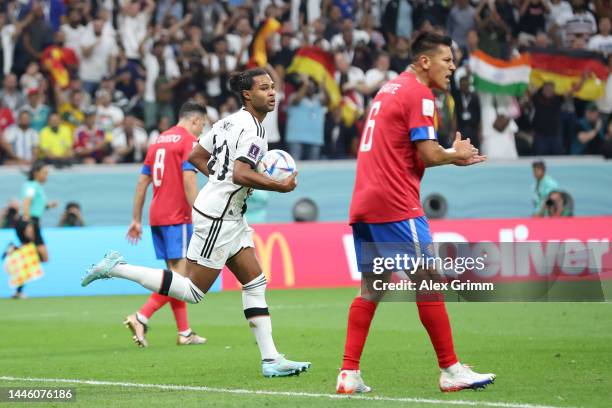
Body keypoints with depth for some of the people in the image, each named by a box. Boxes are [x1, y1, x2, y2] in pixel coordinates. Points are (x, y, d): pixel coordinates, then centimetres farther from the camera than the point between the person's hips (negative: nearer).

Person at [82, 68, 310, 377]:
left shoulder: (230, 121, 12)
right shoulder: (252, 129, -16)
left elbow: (195, 157, 17)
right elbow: (241, 174, -27)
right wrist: (281, 186, -17)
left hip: (229, 216, 10)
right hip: (217, 217, -10)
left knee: (255, 283, 8)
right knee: (194, 291, -4)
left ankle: (270, 360, 7)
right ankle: (117, 268, 0)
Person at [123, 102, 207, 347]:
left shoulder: (158, 141, 18)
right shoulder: (189, 141, -5)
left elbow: (142, 182, 17)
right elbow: (188, 181, -17)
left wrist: (136, 220, 20)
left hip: (156, 217, 8)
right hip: (177, 217, -8)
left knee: (174, 274, 10)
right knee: (180, 274, -8)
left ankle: (184, 333, 11)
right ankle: (141, 318, -19)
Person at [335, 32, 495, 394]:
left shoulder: (390, 89, 21)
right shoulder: (419, 94, -8)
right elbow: (428, 155, -14)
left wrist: (453, 157, 17)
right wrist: (455, 154, 6)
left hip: (364, 202, 9)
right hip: (396, 205, -9)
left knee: (372, 288, 11)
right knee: (429, 282, -3)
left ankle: (349, 374, 5)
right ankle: (451, 370, 1)